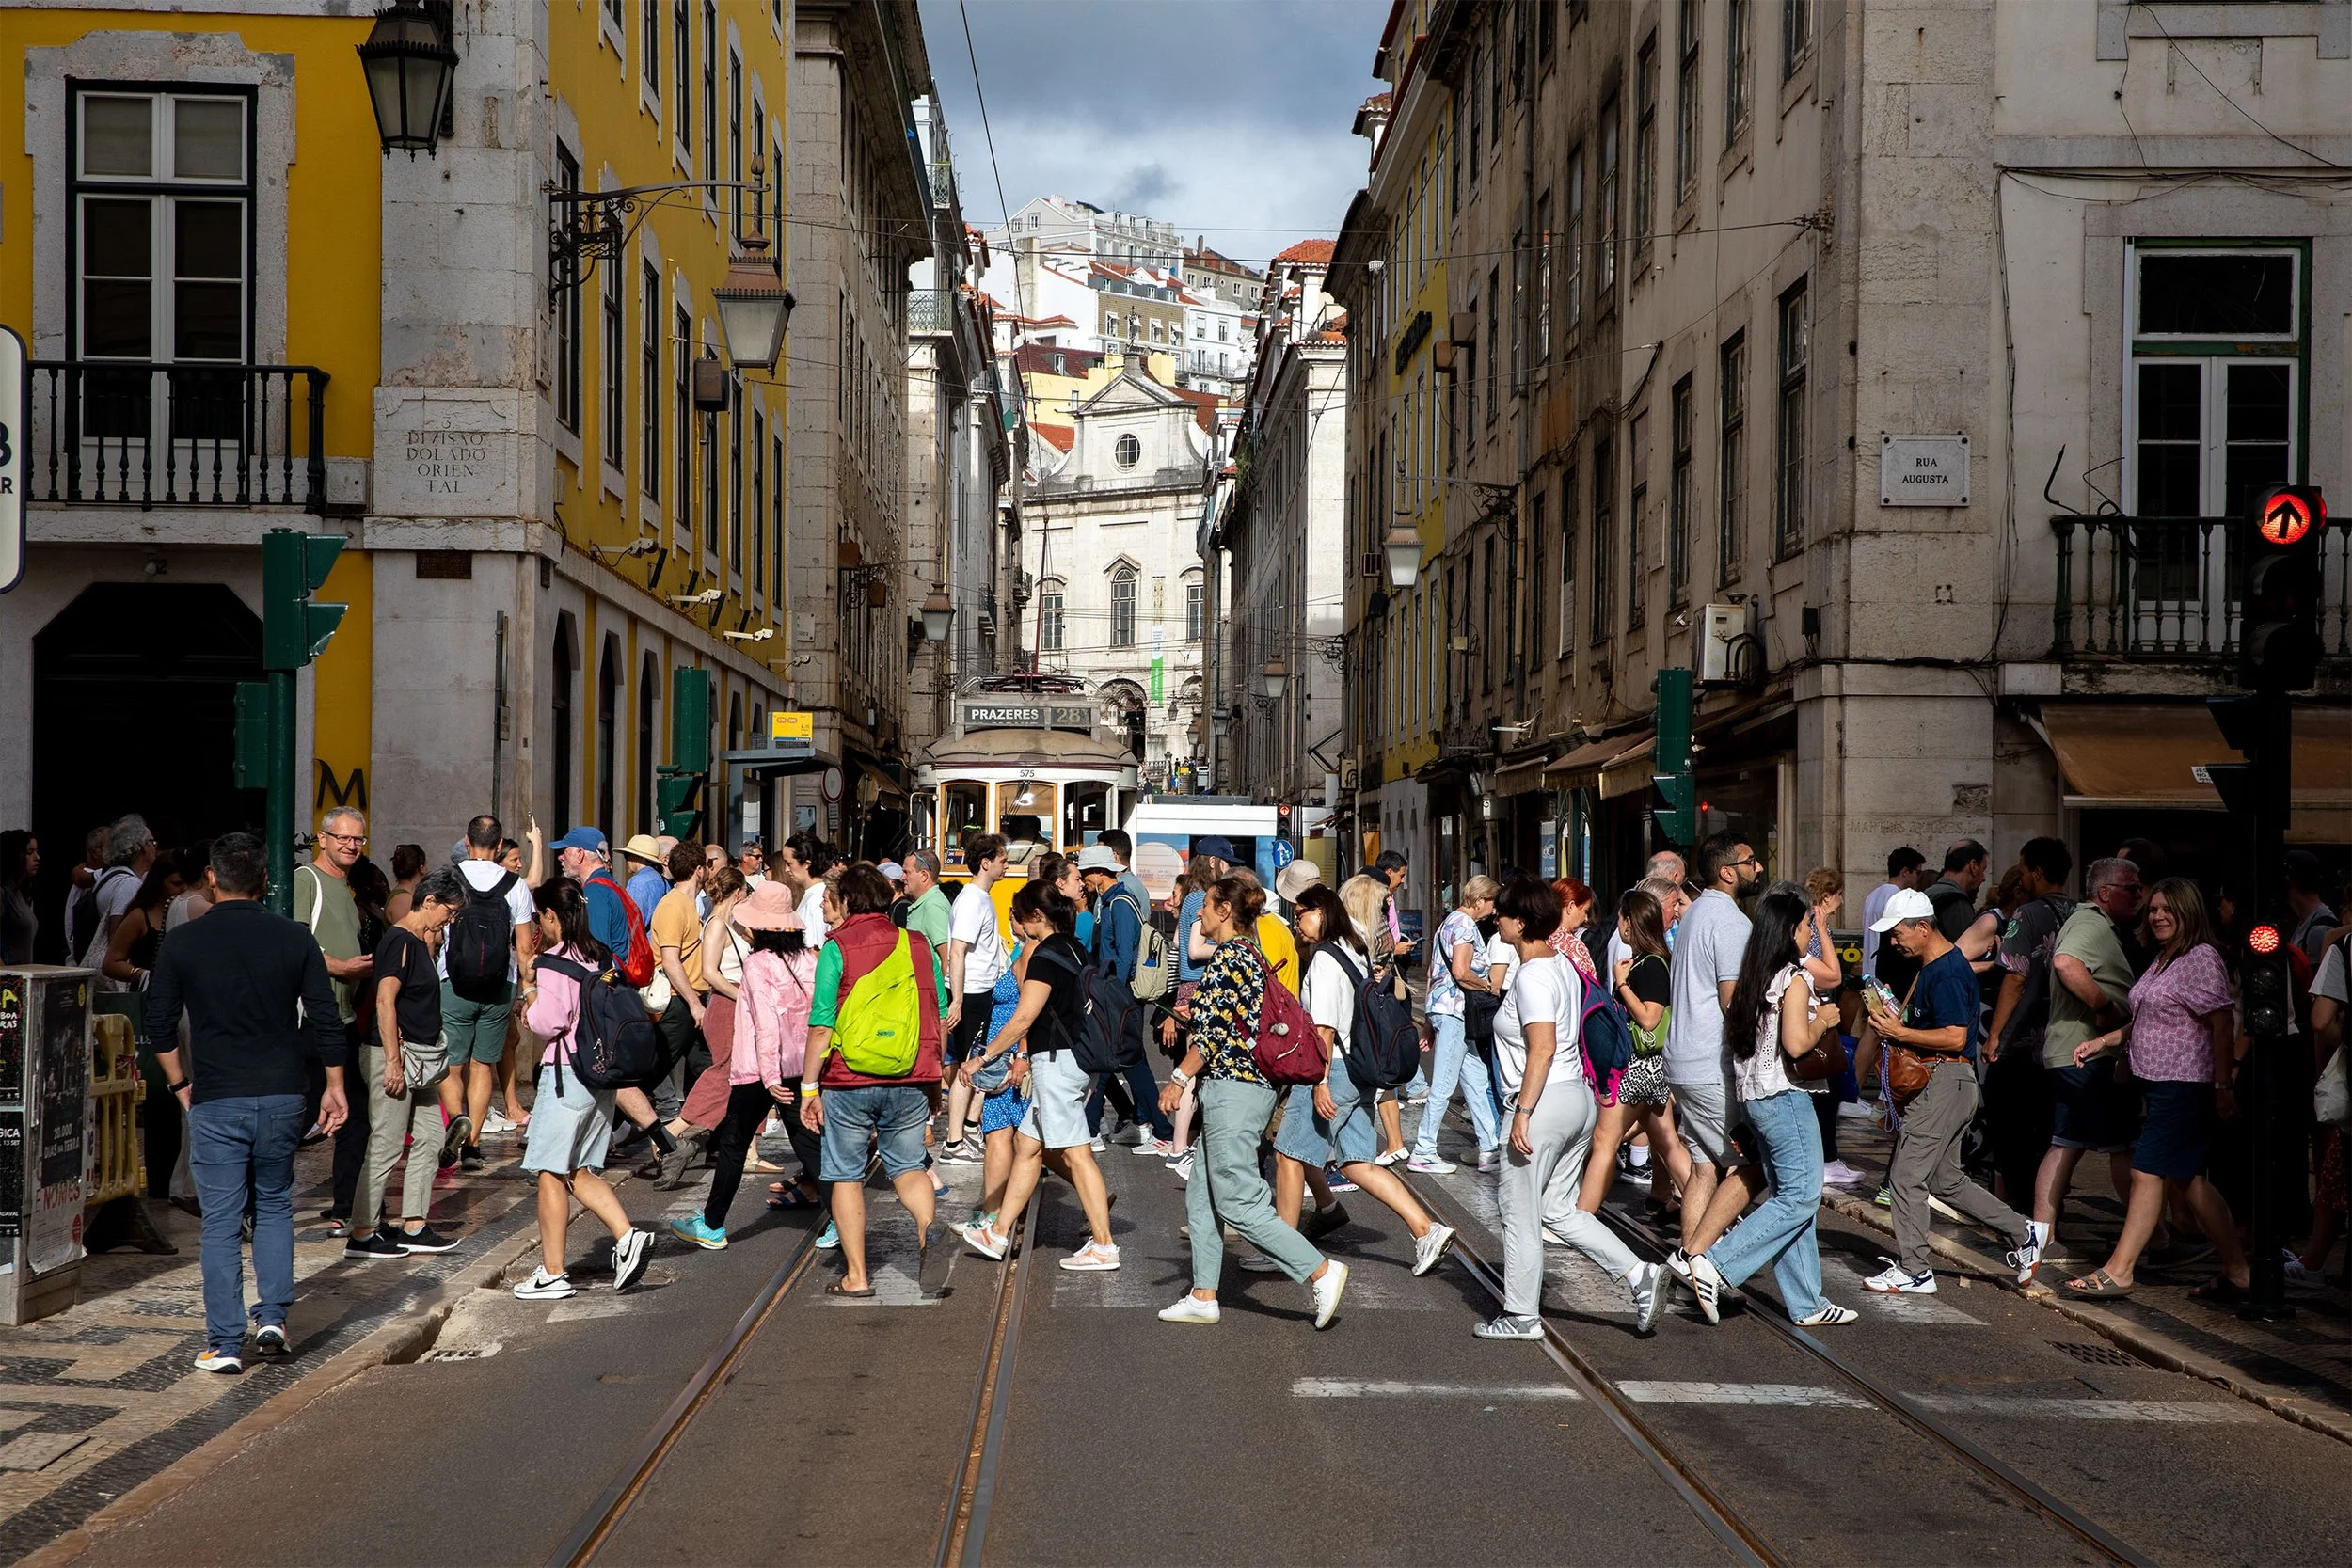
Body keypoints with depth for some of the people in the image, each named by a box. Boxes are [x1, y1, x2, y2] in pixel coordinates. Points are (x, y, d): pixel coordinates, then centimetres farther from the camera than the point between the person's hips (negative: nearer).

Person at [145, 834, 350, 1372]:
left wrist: (180, 1085, 14)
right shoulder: (294, 939, 0)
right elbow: (326, 1020, 1)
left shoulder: (182, 944, -2)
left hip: (215, 1102, -1)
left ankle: (225, 1344, 5)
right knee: (274, 1205, 19)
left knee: (221, 1222, 4)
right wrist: (334, 1086, 10)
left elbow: (159, 1025, 2)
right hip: (281, 1096, 1)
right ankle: (273, 1318, 10)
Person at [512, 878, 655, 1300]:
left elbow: (549, 1022, -19)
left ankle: (553, 1273, 3)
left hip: (567, 1072, -8)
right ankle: (626, 1236, 0)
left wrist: (529, 994, 1)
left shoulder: (553, 962, -13)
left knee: (551, 1172, 0)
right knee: (579, 1171, 16)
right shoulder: (601, 958, 11)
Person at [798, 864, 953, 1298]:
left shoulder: (837, 949, -6)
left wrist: (810, 1087, -3)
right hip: (911, 1082, 3)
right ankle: (928, 1229, -13)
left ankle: (856, 1276, 10)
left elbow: (821, 1028, -10)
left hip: (850, 1082, -3)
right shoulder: (919, 945, 5)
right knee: (908, 1166, 16)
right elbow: (940, 1021, 8)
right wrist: (934, 1080, 19)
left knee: (846, 1176, 9)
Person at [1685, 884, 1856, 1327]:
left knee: (1789, 1194, 10)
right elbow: (1796, 1044, -23)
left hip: (1755, 1095, 9)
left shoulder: (1754, 976, 11)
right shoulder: (1794, 978, -13)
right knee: (1801, 1196, -6)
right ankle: (1717, 1265, -11)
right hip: (1785, 1096, -9)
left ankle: (1806, 1302, 12)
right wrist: (1822, 1021, -3)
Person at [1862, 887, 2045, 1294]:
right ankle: (2023, 1234, 23)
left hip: (1945, 1081, -11)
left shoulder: (1947, 972, -17)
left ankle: (1914, 1272, 2)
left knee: (1906, 1177, -6)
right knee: (1945, 1180, 15)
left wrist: (1900, 1033, -18)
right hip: (1934, 1082, 11)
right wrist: (1895, 1021, 9)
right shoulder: (1930, 967, 16)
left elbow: (1955, 1037, -22)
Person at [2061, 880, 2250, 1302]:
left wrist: (2222, 1087, -21)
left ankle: (2118, 1271, -5)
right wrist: (2102, 1042, 16)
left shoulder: (2201, 959, -12)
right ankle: (2236, 1272, 16)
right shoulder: (2161, 961, 17)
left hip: (2185, 1088, -10)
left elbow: (2222, 1025, -17)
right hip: (2157, 1083, 10)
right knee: (2185, 1180, 10)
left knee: (2147, 1172, -9)